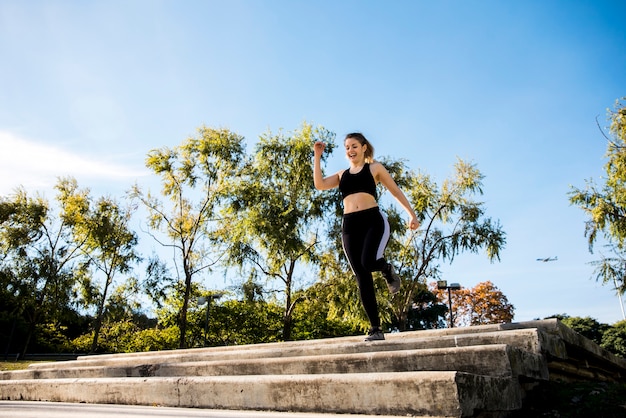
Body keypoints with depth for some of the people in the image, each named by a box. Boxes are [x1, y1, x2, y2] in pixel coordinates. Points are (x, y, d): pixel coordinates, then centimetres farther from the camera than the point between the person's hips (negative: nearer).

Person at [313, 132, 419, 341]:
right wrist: (317, 156, 8)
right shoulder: (341, 175, 21)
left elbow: (396, 191, 12)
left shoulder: (375, 168, 12)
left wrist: (412, 214, 6)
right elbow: (319, 184, 6)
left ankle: (388, 270, 9)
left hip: (373, 220, -3)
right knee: (362, 277, -2)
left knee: (368, 262, -30)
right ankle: (376, 329, 5)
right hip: (349, 225, 4)